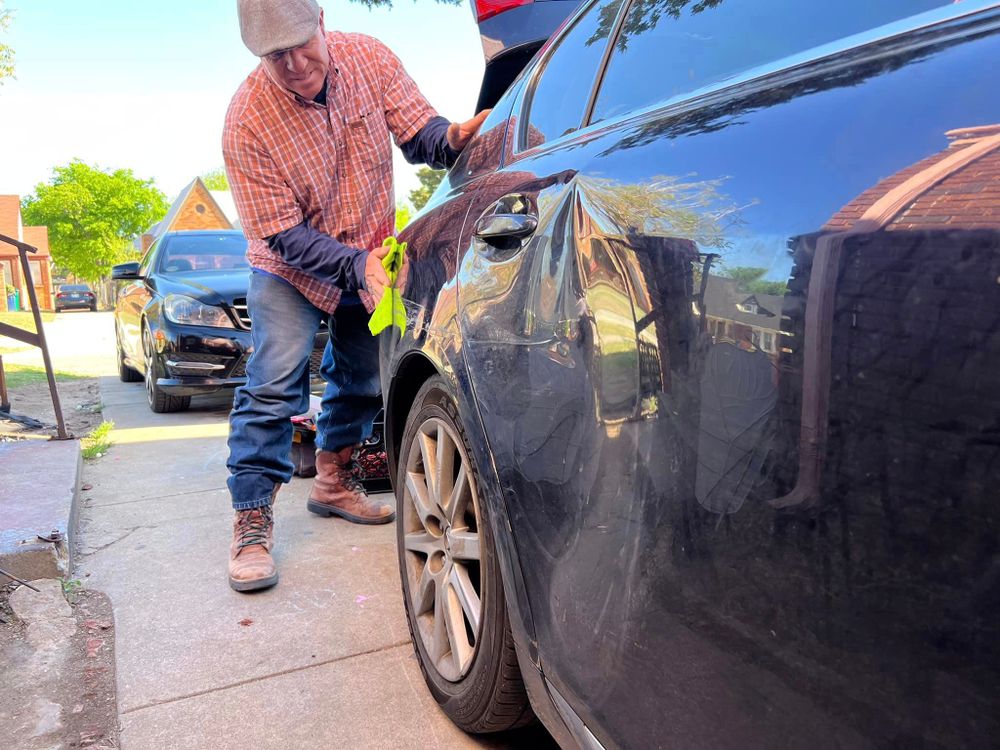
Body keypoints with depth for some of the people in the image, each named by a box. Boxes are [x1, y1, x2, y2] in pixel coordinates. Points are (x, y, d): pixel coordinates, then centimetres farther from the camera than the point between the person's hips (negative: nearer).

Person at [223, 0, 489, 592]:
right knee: (274, 385, -18)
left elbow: (416, 131, -10)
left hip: (371, 258, 4)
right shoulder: (247, 121, -25)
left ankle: (332, 483, 30)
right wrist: (356, 266, -37)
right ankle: (252, 522, -7)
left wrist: (451, 138, -34)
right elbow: (283, 234, -24)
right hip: (291, 267, -4)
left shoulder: (369, 58, -16)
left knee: (364, 381, 10)